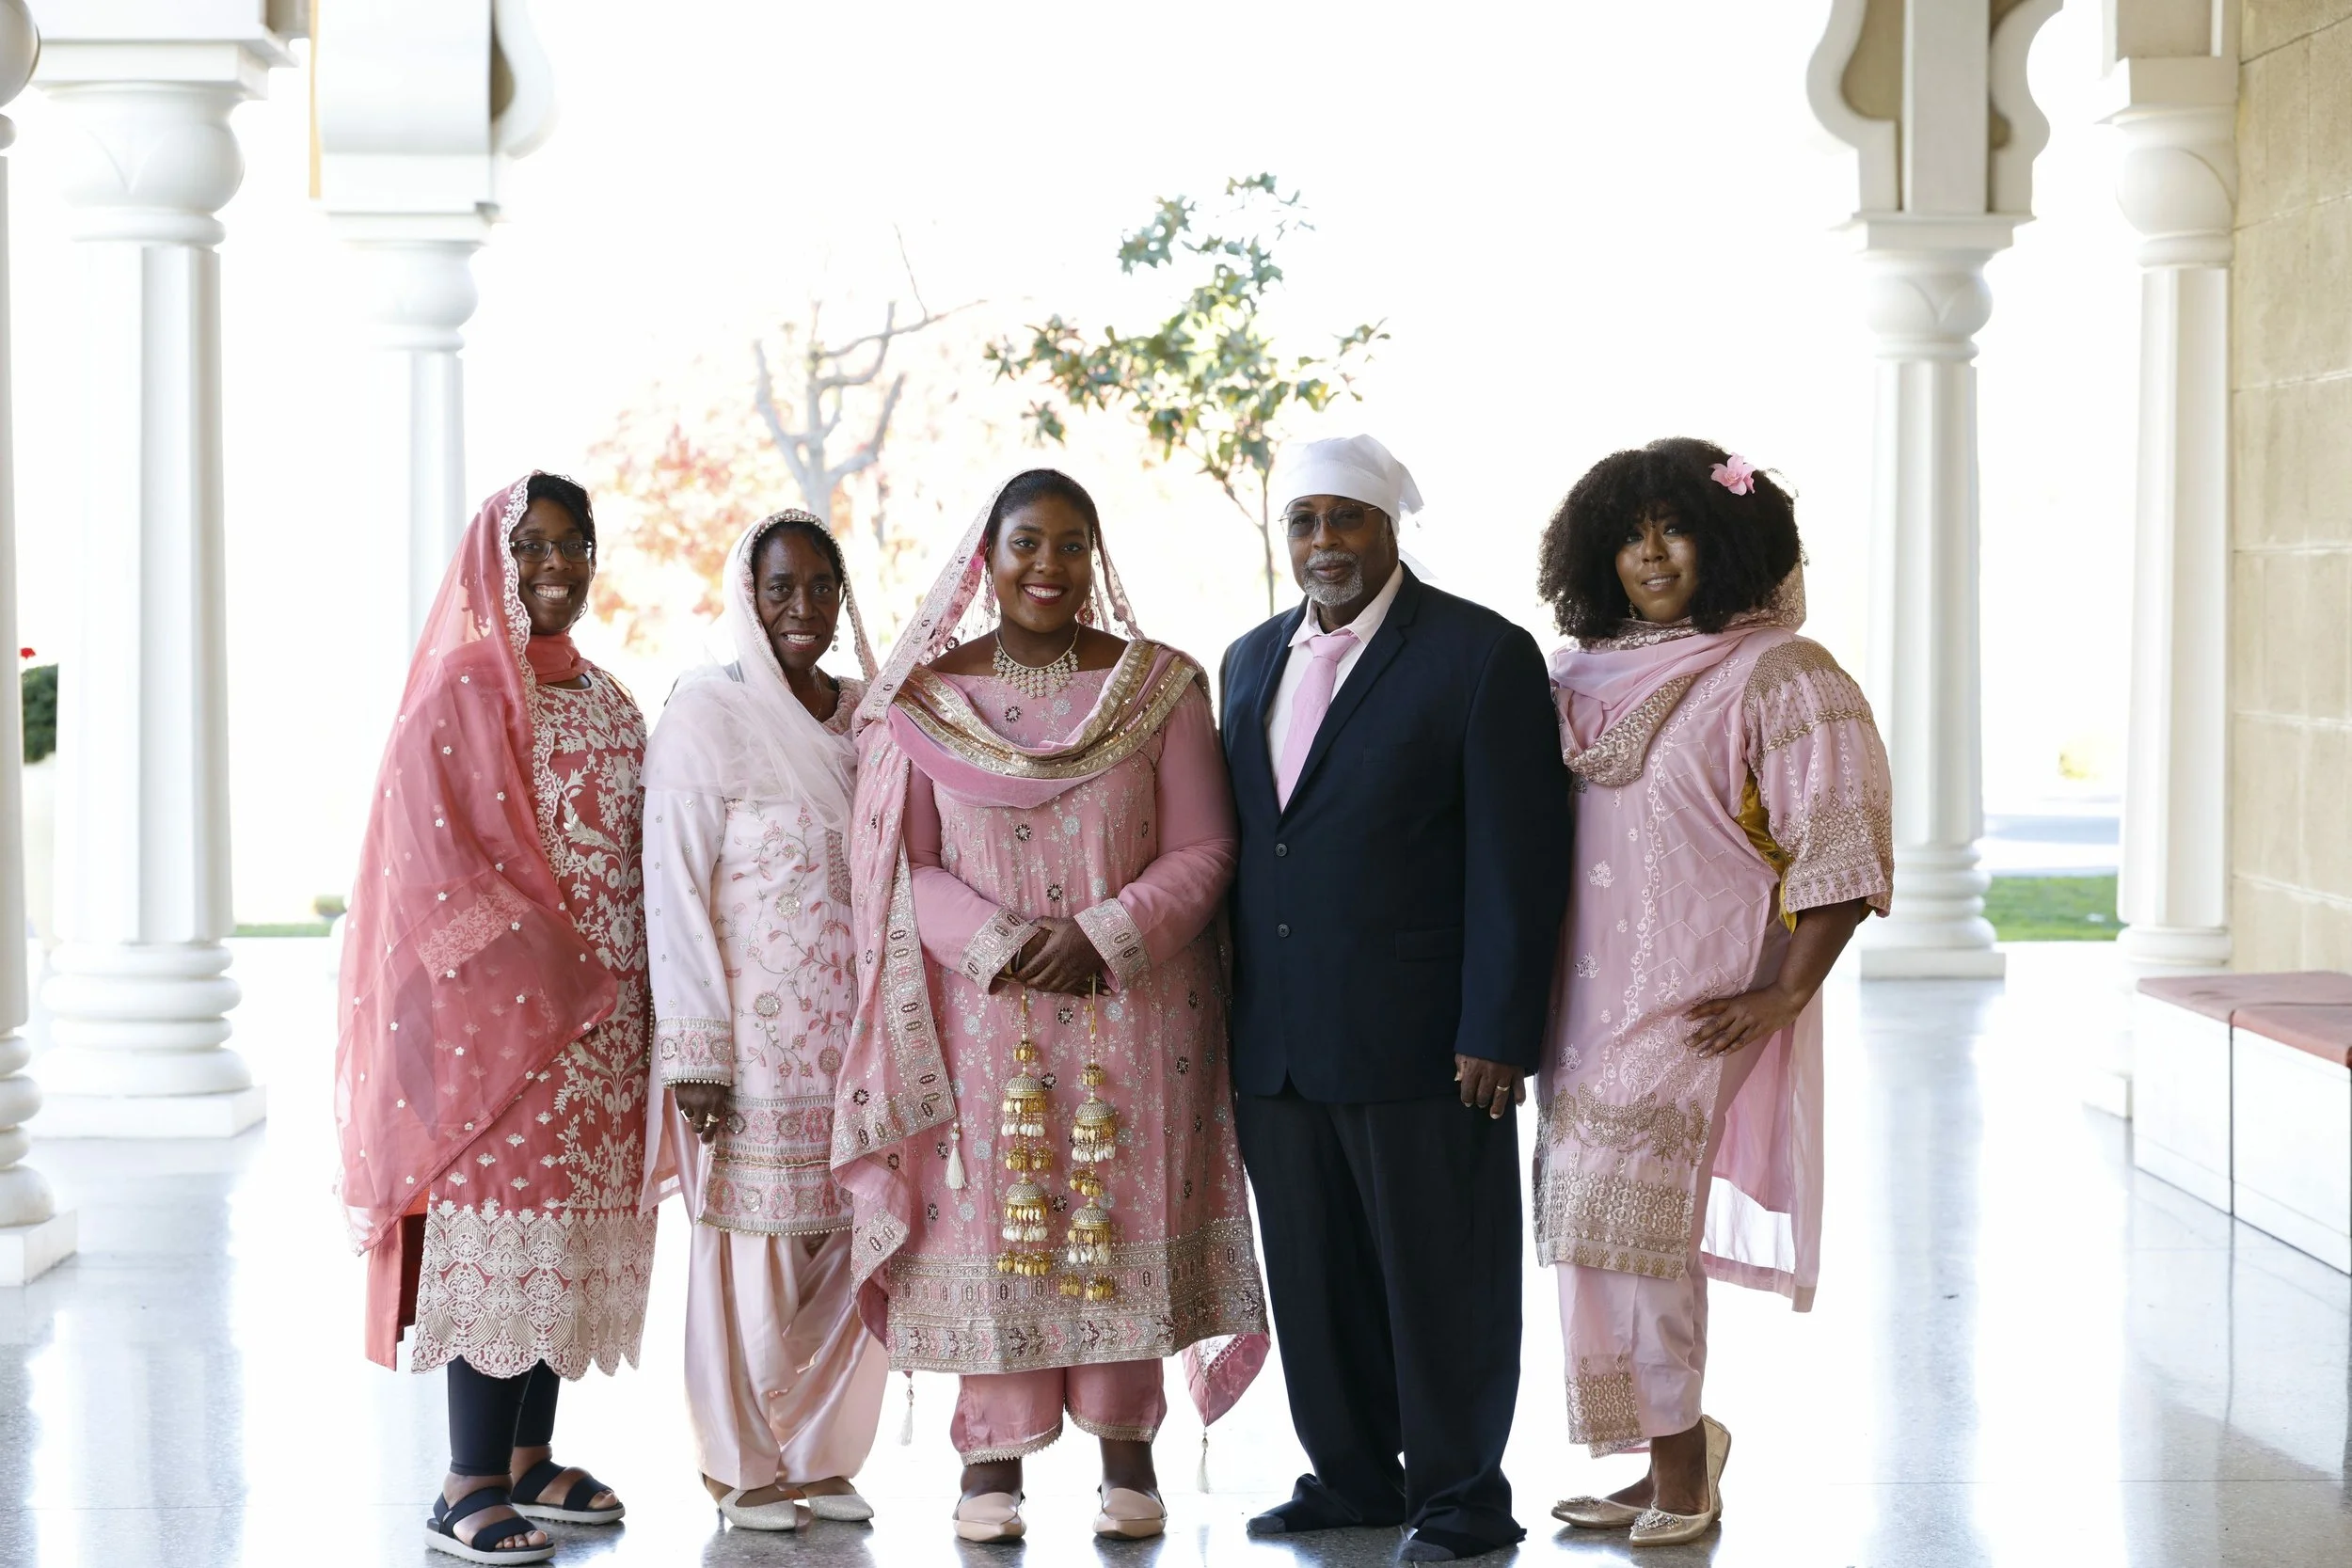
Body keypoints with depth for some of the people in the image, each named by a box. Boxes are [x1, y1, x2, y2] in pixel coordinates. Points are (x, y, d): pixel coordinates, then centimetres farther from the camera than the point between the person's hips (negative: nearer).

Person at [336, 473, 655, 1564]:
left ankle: (529, 1460, 18)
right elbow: (435, 858, -13)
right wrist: (547, 973, -17)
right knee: (499, 1226, -8)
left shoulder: (605, 701, 15)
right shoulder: (461, 692, -7)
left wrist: (639, 993, 8)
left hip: (604, 1013, 7)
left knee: (570, 1230, 9)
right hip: (501, 1009, -7)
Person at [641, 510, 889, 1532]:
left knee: (850, 1246, 6)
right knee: (752, 1238, -1)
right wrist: (695, 1048, -13)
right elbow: (674, 885, -8)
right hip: (753, 1025, -5)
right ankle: (742, 1467, 12)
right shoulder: (706, 710, -5)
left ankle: (818, 1455, 20)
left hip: (855, 1024, 5)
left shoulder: (867, 711, 11)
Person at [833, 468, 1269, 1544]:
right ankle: (994, 1463, 7)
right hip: (981, 1013, 0)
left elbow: (1202, 849, 0)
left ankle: (1127, 1457, 11)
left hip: (1132, 1005, 0)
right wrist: (1003, 944, -14)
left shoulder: (1162, 685, 3)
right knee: (989, 1216, -1)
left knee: (1122, 1219, 1)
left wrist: (1104, 934, -15)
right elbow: (897, 862, 0)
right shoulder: (924, 697, 4)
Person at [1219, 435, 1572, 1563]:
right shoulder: (1253, 661, 14)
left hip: (1422, 1038, -6)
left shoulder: (1481, 654, -6)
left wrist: (1496, 1035, -15)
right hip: (1276, 1042, 6)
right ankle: (1351, 1477, 24)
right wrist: (1228, 1013, 11)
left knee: (1442, 1278, 3)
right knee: (1315, 1277, 11)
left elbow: (1517, 861, -10)